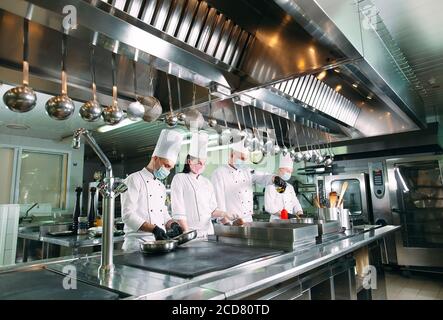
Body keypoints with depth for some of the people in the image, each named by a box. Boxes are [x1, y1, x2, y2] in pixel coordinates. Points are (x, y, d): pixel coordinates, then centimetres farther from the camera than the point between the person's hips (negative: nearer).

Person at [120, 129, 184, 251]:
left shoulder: (161, 186, 17)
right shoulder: (134, 180, -6)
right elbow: (128, 215, -15)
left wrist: (172, 224, 0)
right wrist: (153, 229, -23)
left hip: (160, 242, 7)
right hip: (138, 243, -6)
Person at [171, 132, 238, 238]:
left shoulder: (207, 182, 12)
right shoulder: (179, 179, -4)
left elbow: (212, 210, 14)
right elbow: (178, 211, -10)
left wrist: (225, 214, -4)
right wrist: (187, 233, -15)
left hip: (208, 231, 5)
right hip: (189, 231, -5)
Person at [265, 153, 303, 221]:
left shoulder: (290, 187, 18)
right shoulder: (271, 186, -6)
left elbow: (295, 204, 15)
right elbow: (269, 207, -14)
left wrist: (300, 214, -4)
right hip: (277, 220, -6)